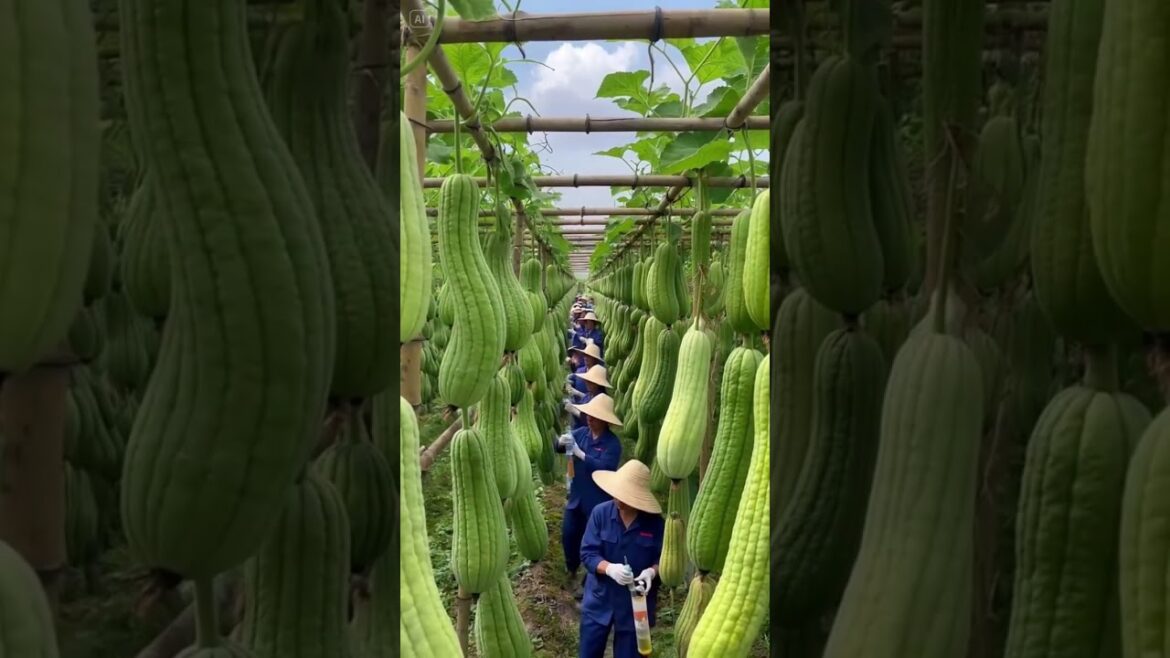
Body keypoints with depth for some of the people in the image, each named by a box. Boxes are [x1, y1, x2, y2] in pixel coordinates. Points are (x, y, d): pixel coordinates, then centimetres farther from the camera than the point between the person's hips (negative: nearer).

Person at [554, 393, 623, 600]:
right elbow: (557, 448, 0)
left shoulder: (612, 443, -17)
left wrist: (580, 453, -30)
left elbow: (604, 468, -28)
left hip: (598, 501, -5)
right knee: (568, 534, 15)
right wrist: (561, 441, -24)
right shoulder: (582, 432, -2)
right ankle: (571, 568, 42)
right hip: (577, 495, 5)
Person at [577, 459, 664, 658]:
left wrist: (652, 572, -27)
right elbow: (588, 553, -12)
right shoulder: (600, 513, -13)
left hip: (635, 604, -1)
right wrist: (610, 568, -31)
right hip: (600, 599, 1)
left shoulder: (655, 522, -14)